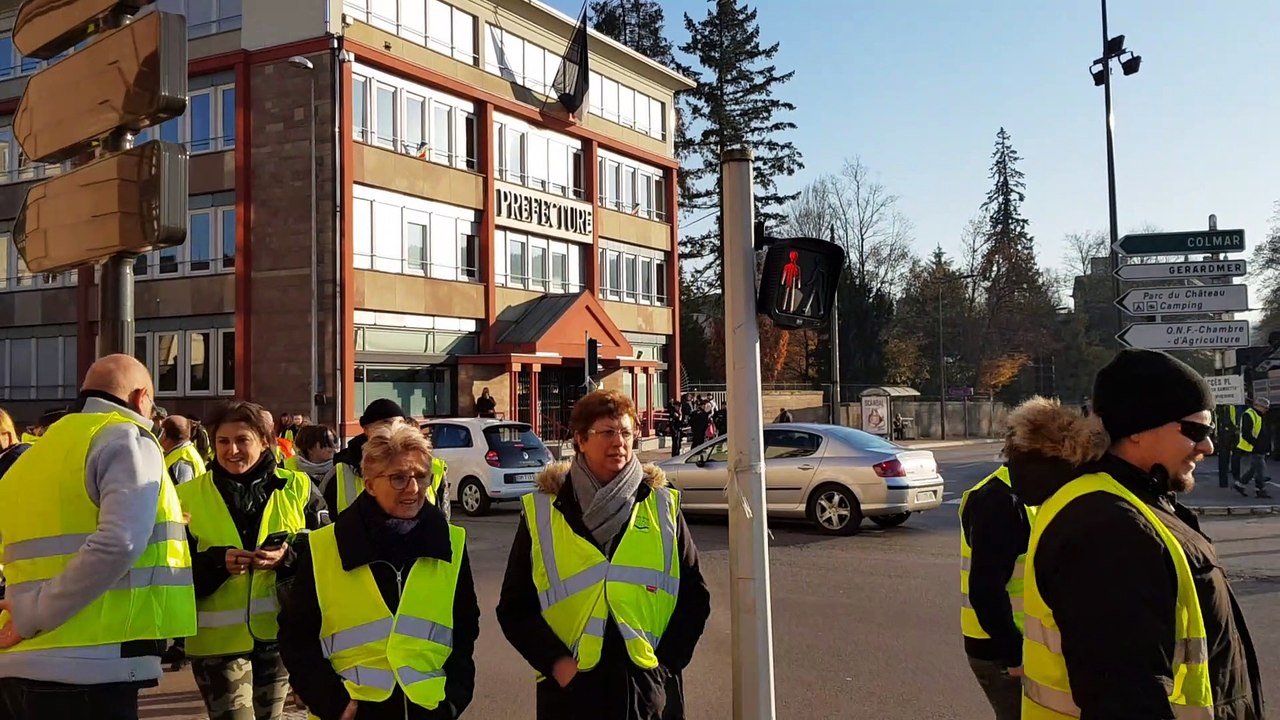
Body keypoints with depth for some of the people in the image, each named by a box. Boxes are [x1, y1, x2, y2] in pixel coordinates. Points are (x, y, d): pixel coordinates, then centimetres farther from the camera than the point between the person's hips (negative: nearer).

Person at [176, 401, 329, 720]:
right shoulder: (189, 497, -1)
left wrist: (289, 557, -20)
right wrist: (216, 562, -20)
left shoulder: (296, 488, -1)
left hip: (278, 633, 2)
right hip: (219, 639, -1)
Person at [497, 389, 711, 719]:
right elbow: (515, 606, 2)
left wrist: (667, 660, -3)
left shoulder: (662, 507, 2)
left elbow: (695, 595, 7)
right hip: (572, 689, -1)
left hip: (650, 687, 1)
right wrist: (556, 662, -9)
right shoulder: (542, 512, -1)